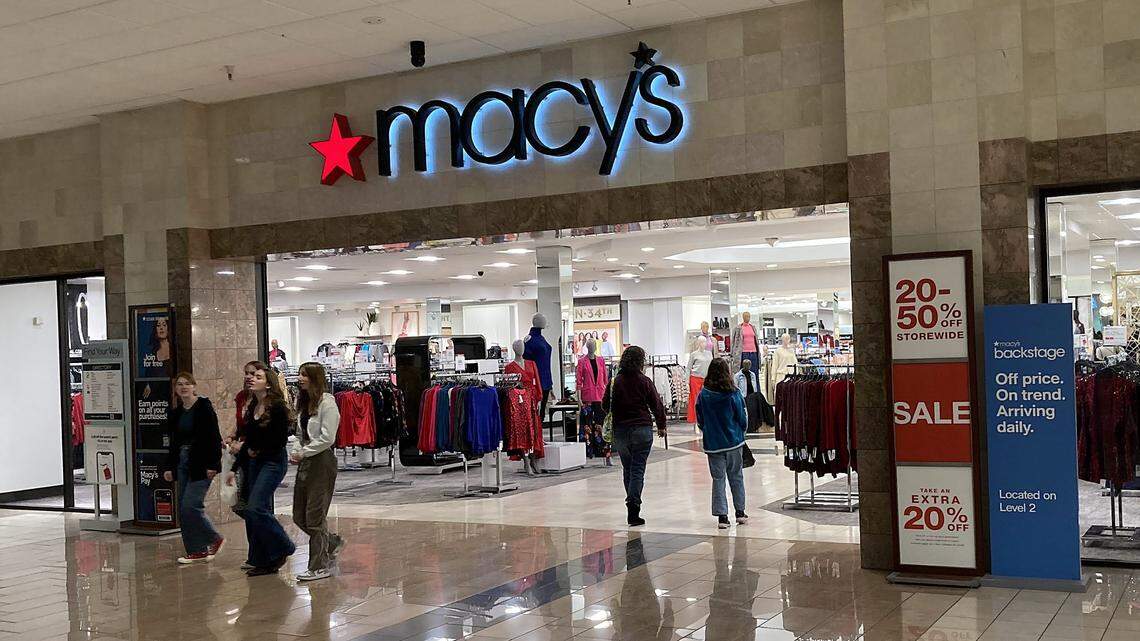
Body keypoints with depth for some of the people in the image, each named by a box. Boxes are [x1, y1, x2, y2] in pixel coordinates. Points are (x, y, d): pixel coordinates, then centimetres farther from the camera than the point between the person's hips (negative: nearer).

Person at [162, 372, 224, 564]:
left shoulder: (204, 406, -8)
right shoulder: (176, 412, 13)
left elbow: (214, 437, -11)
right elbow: (174, 442, 18)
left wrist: (212, 464, -16)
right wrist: (169, 467, 13)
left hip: (201, 464, -8)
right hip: (183, 464, 8)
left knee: (190, 506, -13)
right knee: (183, 510, 6)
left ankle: (214, 539, 6)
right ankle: (197, 551, 13)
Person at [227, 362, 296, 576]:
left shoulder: (277, 407, -12)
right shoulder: (252, 407, 12)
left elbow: (281, 439, -13)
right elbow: (249, 441, 17)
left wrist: (258, 451, -4)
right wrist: (235, 467, 17)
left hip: (273, 462, -8)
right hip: (254, 463, 8)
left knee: (255, 508, -15)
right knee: (259, 510, 8)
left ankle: (282, 548, 2)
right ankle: (263, 560, 14)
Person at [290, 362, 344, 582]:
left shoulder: (326, 402, -12)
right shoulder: (303, 402, 13)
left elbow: (327, 438, -17)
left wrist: (303, 453, -12)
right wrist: (296, 451, 2)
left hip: (322, 461, -8)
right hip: (305, 462, 8)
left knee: (315, 516, -4)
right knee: (299, 516, 10)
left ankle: (320, 566, 5)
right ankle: (333, 543, 30)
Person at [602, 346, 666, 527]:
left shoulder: (615, 381, -1)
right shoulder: (644, 382, -5)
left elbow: (605, 406, 4)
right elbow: (657, 405, -1)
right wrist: (661, 426, 13)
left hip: (620, 430, 3)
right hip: (642, 429, -2)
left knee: (627, 469, 16)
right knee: (638, 469, -3)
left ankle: (632, 504, 22)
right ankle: (633, 508, -12)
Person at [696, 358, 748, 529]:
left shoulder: (703, 395, -8)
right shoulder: (734, 394, -12)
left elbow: (700, 421, 0)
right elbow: (742, 420, -4)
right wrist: (740, 430, 17)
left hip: (713, 443, 0)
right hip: (734, 441, 0)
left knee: (718, 479, 6)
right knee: (736, 477, 14)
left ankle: (722, 516, 2)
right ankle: (740, 512, 22)